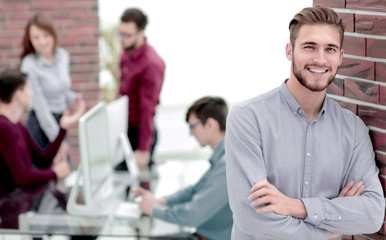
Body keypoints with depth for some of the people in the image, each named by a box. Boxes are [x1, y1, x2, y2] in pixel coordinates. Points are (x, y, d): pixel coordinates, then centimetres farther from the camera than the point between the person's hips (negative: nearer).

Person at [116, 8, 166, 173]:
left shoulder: (151, 64, -21)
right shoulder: (126, 53, 6)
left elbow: (148, 110, -22)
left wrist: (143, 150, -22)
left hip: (140, 132, -8)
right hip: (123, 129, 8)